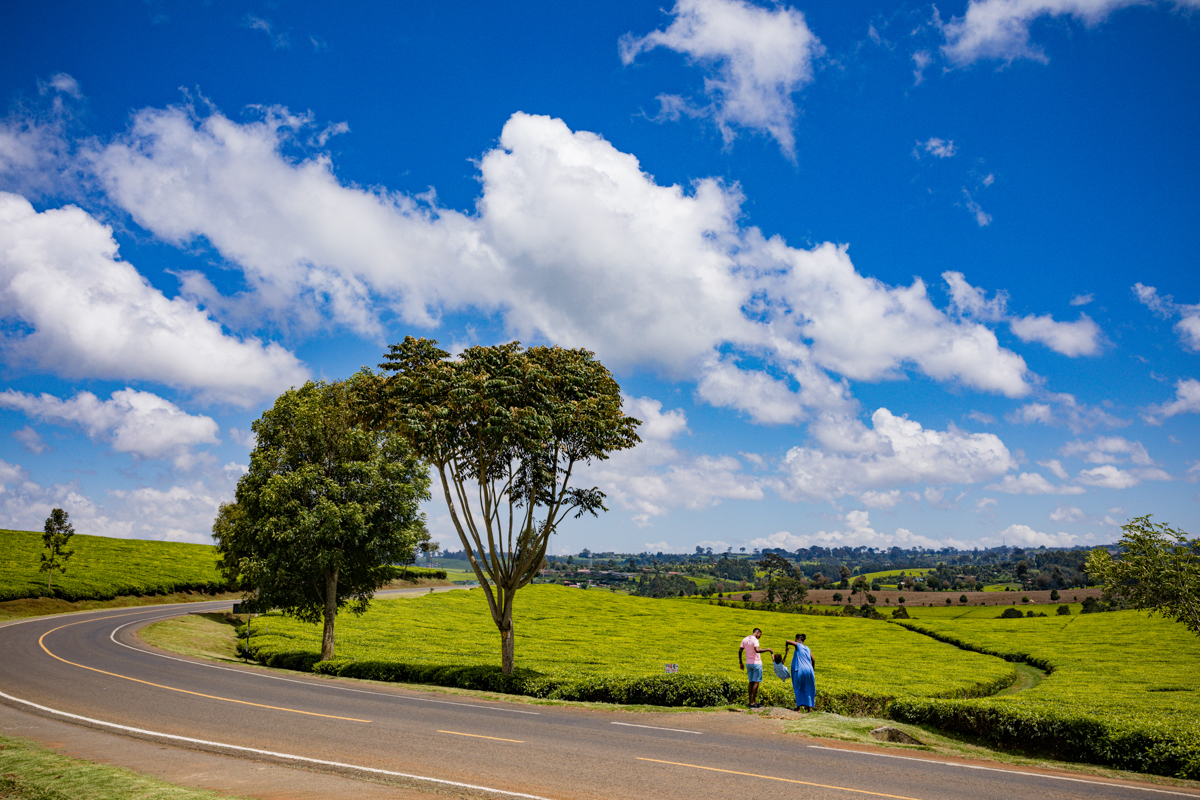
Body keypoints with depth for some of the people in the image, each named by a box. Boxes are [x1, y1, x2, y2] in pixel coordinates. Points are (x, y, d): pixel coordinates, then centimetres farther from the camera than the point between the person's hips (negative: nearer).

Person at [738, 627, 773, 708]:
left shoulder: (745, 639, 9)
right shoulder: (754, 640, -14)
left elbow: (739, 651, 10)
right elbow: (757, 650, -31)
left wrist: (740, 663, 17)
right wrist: (768, 650, -23)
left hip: (748, 663, 7)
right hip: (756, 663, -7)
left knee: (751, 682, 11)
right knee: (756, 682, -4)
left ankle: (750, 702, 10)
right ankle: (753, 703, -6)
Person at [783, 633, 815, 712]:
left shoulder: (798, 645, -1)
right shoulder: (807, 648, 15)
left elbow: (787, 642, -14)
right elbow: (813, 660, 13)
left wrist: (786, 648, 5)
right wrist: (812, 670, 20)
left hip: (800, 670, -5)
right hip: (809, 669, 5)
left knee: (798, 688, 5)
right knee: (808, 689, 12)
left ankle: (799, 707, 2)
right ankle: (809, 706, 12)